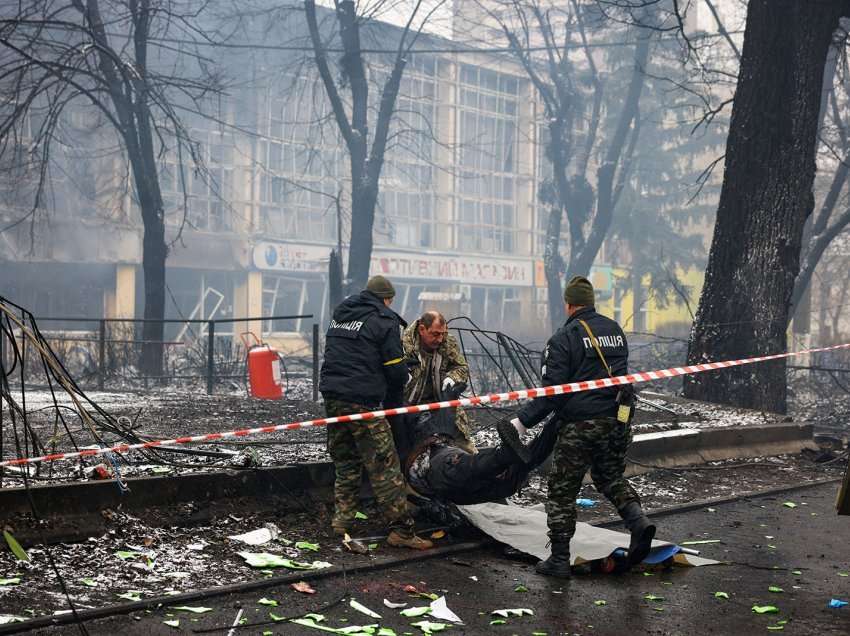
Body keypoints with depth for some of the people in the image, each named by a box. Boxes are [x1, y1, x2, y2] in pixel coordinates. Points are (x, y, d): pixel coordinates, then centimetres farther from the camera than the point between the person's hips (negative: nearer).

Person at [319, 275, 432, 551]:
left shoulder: (339, 317, 19)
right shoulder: (384, 321, -3)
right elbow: (396, 370, -5)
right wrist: (393, 404, 9)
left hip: (331, 397, 7)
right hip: (362, 402, -7)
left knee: (344, 462, 19)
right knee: (384, 466, -6)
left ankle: (342, 519, 20)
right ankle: (401, 529, -7)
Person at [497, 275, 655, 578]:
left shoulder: (564, 338, -11)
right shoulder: (615, 329, 11)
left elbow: (552, 390, -16)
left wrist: (521, 422, -13)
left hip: (581, 425, -6)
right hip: (618, 420, 6)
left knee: (562, 490, 5)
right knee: (611, 477, 25)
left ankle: (559, 559, 8)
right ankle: (637, 520, 0)